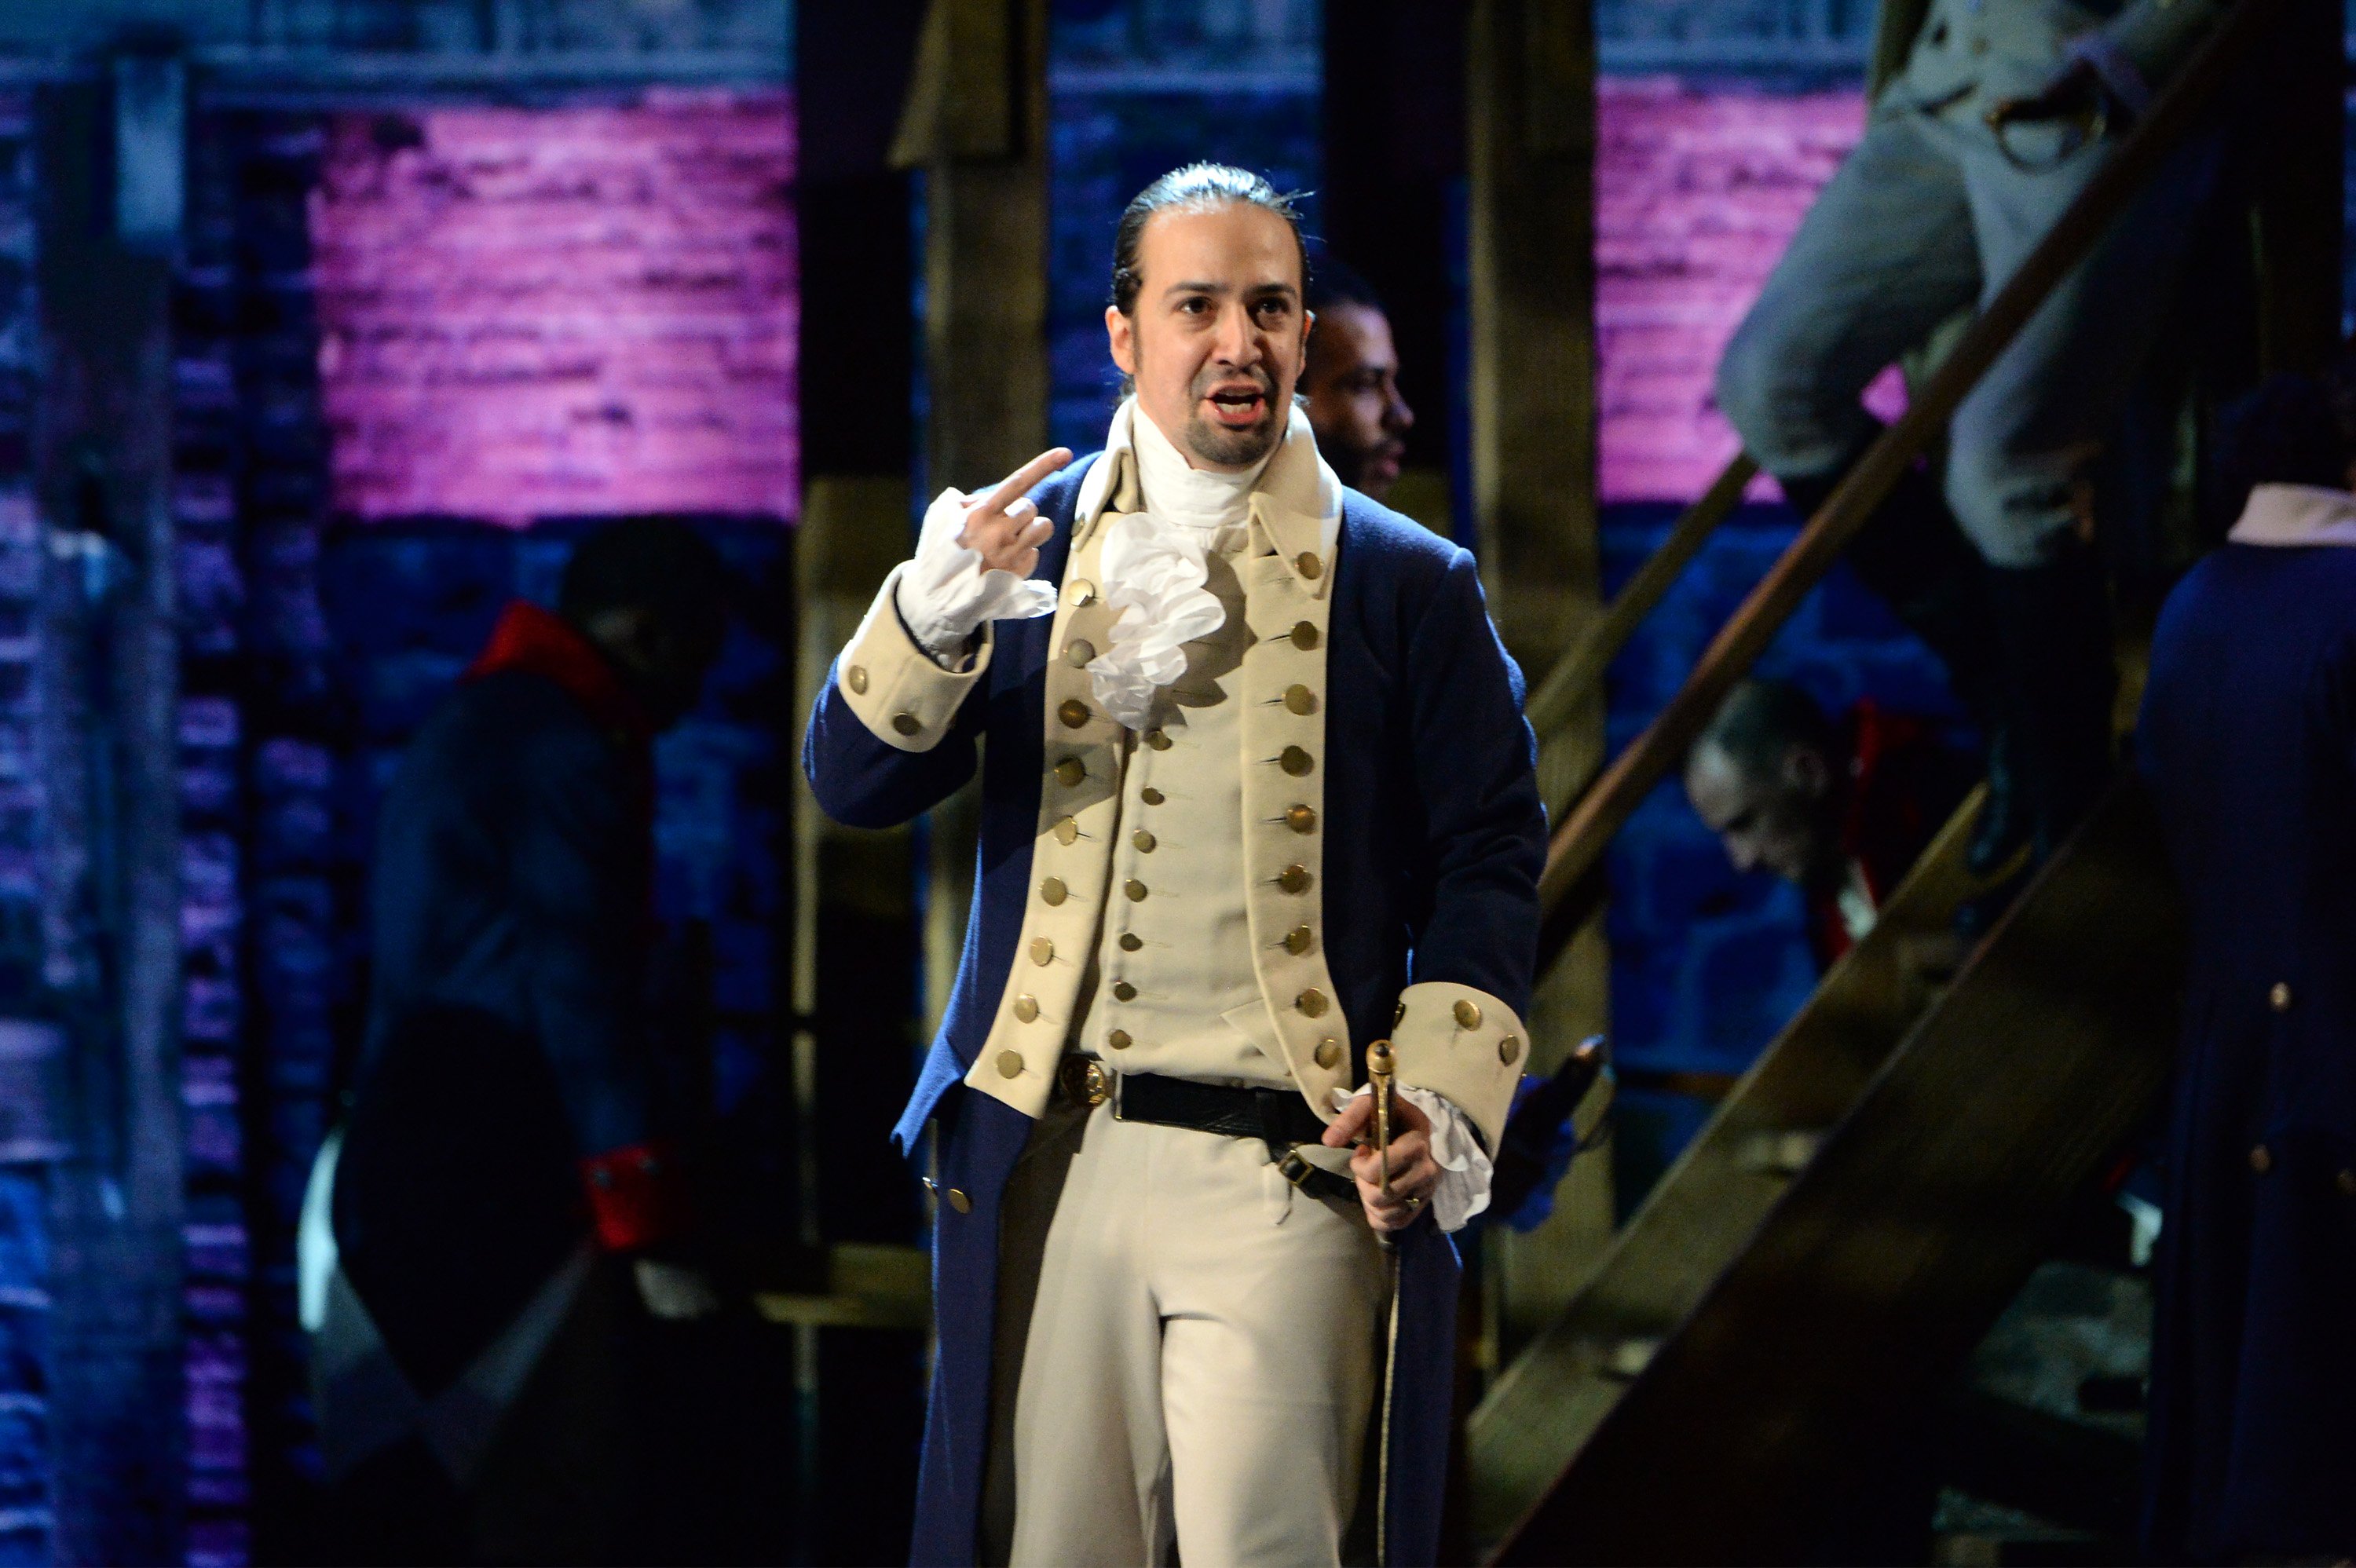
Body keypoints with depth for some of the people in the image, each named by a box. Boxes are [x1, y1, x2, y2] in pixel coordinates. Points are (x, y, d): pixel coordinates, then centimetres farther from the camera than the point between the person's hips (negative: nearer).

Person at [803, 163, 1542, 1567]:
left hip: (1285, 1175, -2)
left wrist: (1445, 1109, -9)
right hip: (1049, 1169, 2)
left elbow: (1491, 862, 4)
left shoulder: (1405, 585, 6)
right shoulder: (1035, 544, 11)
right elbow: (851, 785, 4)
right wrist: (934, 616, -16)